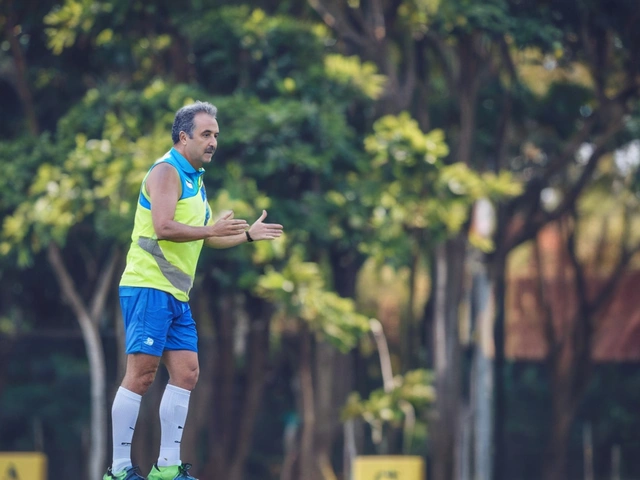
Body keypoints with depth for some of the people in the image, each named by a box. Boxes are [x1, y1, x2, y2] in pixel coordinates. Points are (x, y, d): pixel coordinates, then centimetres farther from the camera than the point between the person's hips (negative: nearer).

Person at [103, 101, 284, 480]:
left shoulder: (195, 179, 20)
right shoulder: (166, 171, -9)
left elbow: (205, 237, 30)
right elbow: (163, 227, -23)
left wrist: (248, 234, 23)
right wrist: (209, 229, -28)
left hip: (177, 294, 9)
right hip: (148, 287, -9)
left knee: (186, 372, 4)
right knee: (142, 374, -11)